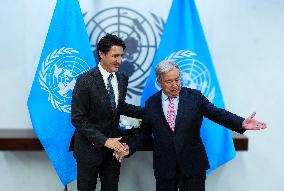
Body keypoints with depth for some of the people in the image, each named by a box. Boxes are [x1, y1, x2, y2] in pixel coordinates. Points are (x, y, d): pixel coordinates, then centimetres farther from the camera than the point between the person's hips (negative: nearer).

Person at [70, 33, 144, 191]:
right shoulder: (85, 80, -17)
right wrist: (104, 140, -21)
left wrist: (147, 113, 4)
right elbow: (78, 119, -16)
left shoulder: (122, 79, 1)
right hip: (90, 147, -5)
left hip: (113, 145, 5)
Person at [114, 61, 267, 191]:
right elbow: (144, 132, 8)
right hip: (164, 166, 1)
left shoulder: (195, 97, -1)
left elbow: (217, 113, -7)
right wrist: (129, 147, -5)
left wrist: (241, 123, -21)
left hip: (193, 165, -1)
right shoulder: (151, 103, 3)